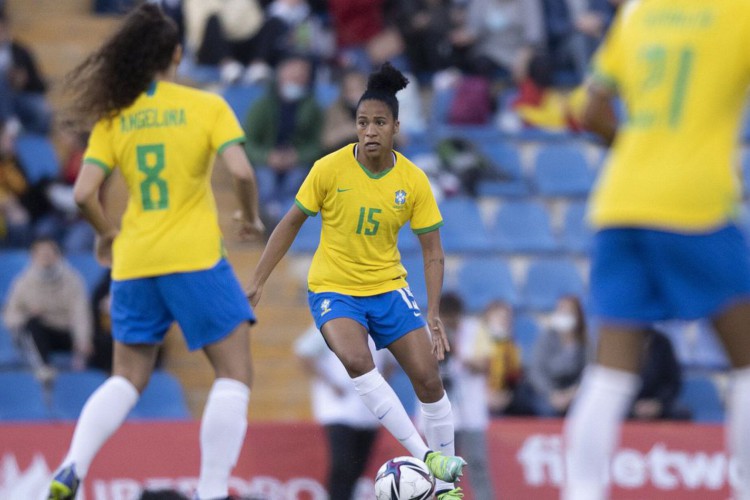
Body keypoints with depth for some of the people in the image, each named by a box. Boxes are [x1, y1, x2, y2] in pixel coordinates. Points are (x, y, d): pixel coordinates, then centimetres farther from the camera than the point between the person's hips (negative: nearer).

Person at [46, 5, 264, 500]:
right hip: (196, 256, -4)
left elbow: (84, 193, -2)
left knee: (128, 378, 17)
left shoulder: (113, 117, 5)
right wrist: (251, 218, 4)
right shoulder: (207, 106, -3)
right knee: (235, 374, 4)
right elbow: (241, 170, -15)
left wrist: (108, 234, 17)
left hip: (134, 261, 4)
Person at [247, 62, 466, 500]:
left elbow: (433, 252, -3)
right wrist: (257, 282, -1)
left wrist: (433, 313, -13)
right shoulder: (330, 169, -13)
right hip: (333, 288, -2)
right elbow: (292, 223, -1)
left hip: (388, 287, 2)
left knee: (428, 377, -6)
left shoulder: (413, 181, -8)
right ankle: (424, 455, -30)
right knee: (355, 358, -31)